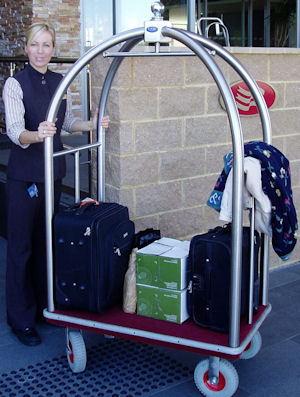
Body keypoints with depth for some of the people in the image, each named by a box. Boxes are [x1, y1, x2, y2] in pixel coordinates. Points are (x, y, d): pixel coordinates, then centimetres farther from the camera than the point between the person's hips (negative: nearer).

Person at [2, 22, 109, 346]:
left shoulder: (60, 82, 7)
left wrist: (92, 124, 0)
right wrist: (36, 135, -43)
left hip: (54, 170, 6)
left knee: (47, 240, 15)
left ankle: (45, 305, 29)